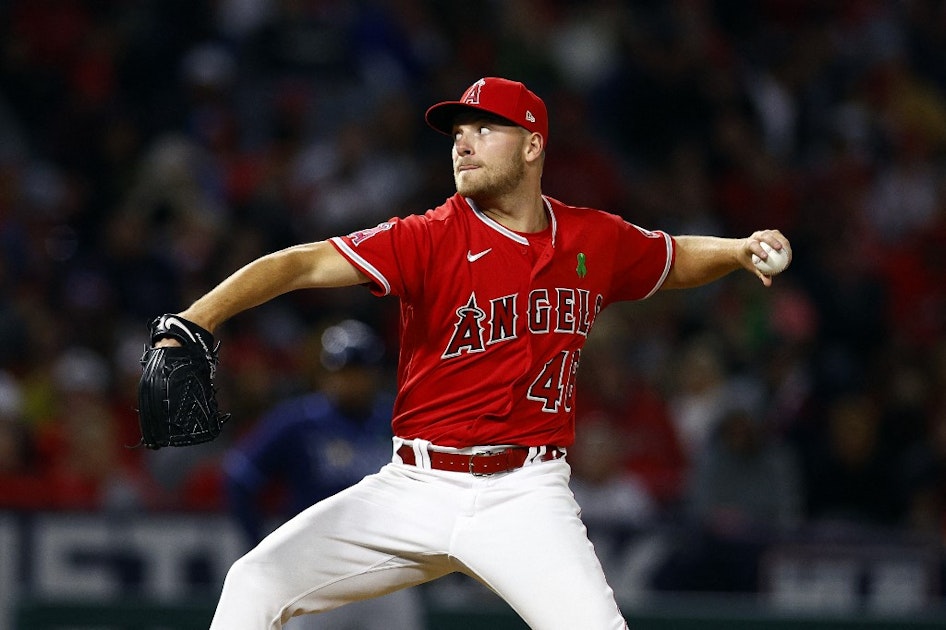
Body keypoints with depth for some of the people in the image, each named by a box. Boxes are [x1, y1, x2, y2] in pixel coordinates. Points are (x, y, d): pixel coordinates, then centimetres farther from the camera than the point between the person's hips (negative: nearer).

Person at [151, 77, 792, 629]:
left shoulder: (596, 241, 4)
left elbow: (676, 261, 26)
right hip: (413, 491, 0)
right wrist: (193, 323, -33)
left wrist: (740, 250, 4)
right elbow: (302, 263, -18)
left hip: (525, 498, 0)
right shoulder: (431, 238, -7)